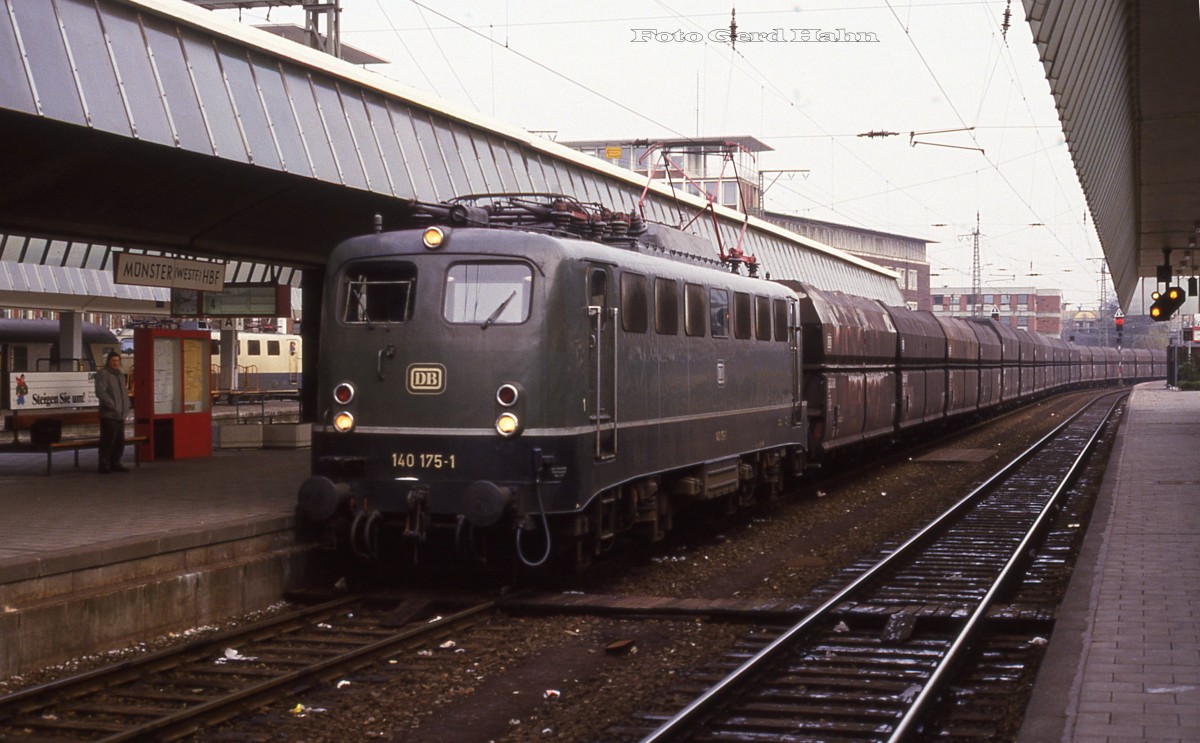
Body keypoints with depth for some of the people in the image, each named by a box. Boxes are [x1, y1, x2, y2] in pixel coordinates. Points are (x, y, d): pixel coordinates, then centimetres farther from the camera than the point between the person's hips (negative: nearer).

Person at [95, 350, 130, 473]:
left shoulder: (120, 375, 20)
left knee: (120, 441, 13)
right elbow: (100, 392, -17)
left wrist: (126, 406, 15)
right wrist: (113, 406, -19)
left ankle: (115, 463, 23)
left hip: (120, 415, 9)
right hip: (108, 415, -9)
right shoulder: (102, 374, -8)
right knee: (108, 441, -8)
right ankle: (104, 466, -3)